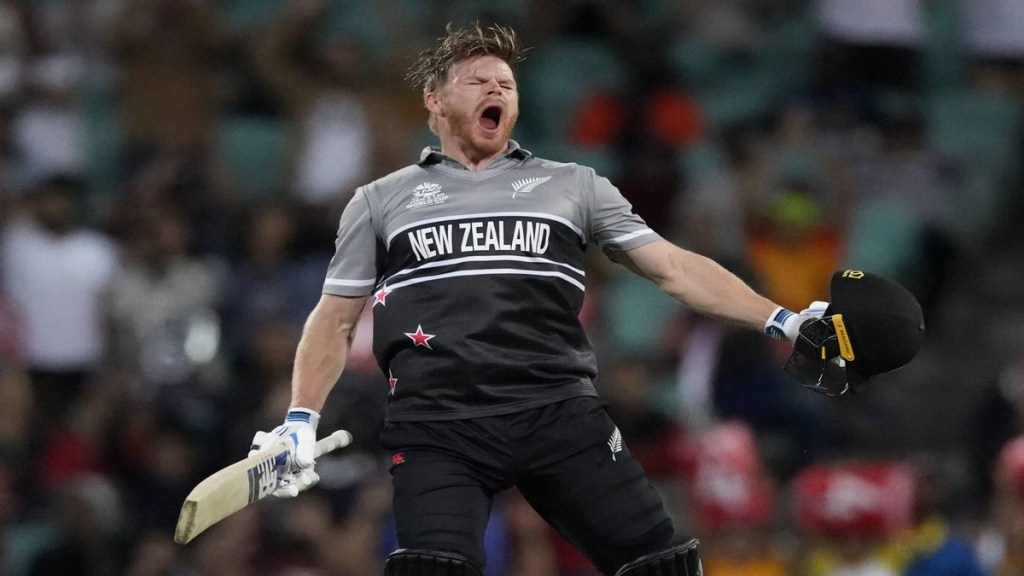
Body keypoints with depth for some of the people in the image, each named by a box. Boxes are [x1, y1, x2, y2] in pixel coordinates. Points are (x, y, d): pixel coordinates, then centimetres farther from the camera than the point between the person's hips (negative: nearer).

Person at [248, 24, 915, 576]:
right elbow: (336, 320, 21)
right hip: (438, 425, -1)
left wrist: (783, 321, 5)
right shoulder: (381, 201, 20)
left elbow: (674, 267, 16)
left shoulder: (573, 186, 20)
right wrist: (302, 420, 6)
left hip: (561, 415, 1)